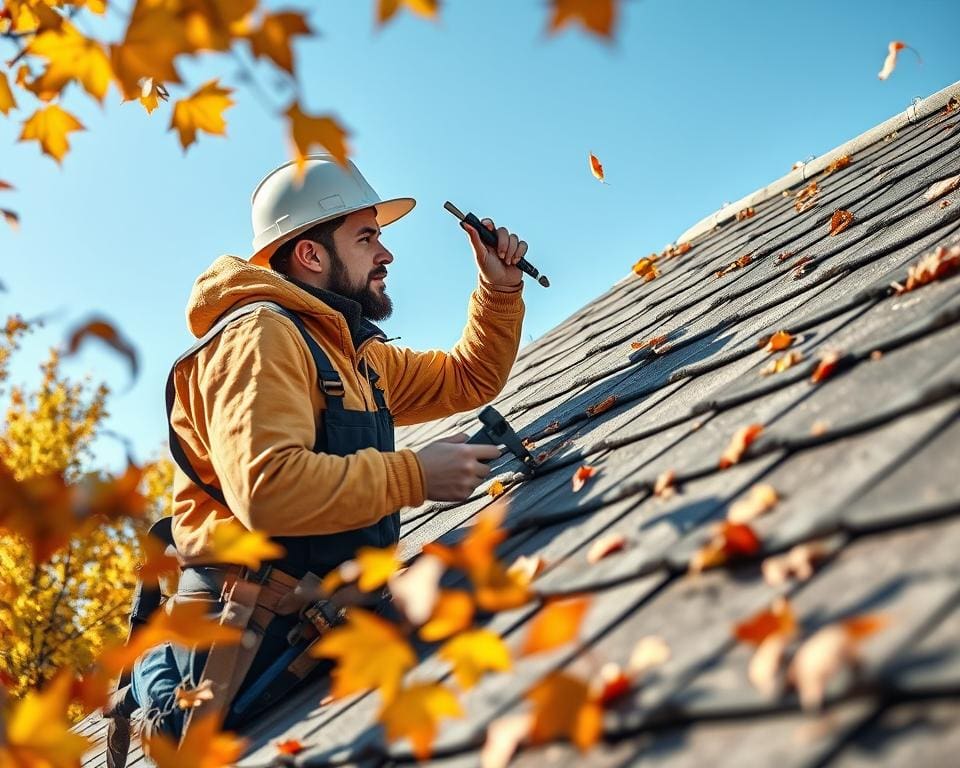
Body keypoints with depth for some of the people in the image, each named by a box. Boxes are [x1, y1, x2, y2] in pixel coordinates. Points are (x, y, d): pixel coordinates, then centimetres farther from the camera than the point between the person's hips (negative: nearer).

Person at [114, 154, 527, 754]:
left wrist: (500, 288, 13)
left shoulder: (353, 352, 16)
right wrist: (415, 475, -21)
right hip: (255, 635, -9)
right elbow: (267, 487, -29)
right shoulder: (261, 335, -15)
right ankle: (165, 672, 16)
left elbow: (470, 380, 26)